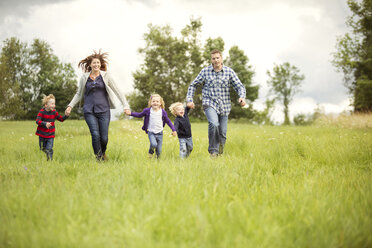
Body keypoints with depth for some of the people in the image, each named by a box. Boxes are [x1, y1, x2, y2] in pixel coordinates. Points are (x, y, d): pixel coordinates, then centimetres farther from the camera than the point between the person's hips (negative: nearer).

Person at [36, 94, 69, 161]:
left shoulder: (54, 112, -1)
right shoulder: (42, 112, -12)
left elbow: (61, 119, 7)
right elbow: (37, 121, -23)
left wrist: (66, 116, -13)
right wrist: (45, 123, -40)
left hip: (50, 135, 1)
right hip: (42, 134, -1)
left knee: (49, 149, -10)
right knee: (42, 148, 11)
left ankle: (50, 160, 1)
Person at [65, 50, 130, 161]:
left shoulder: (106, 76, 5)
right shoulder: (84, 77, 8)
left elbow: (117, 91, 5)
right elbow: (79, 94, 19)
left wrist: (126, 105, -2)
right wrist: (70, 105, 9)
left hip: (103, 110, 0)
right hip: (89, 110, 0)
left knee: (104, 137, -3)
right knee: (95, 135, -14)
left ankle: (103, 152, 30)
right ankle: (98, 158, 2)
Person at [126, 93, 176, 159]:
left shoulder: (163, 112, -4)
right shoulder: (147, 110, -6)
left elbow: (168, 121, 8)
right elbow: (139, 115, 10)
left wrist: (173, 130, 7)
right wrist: (131, 113, -2)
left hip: (159, 133, 1)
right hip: (151, 132, -1)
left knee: (159, 150, 1)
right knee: (153, 144, -27)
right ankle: (151, 152, 8)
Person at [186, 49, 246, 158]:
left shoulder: (229, 71, 2)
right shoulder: (205, 71, 1)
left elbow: (239, 86, 1)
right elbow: (193, 85, 10)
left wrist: (242, 97, -19)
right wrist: (189, 100, -1)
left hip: (224, 106, 2)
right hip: (210, 104, -2)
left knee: (222, 132, 4)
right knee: (214, 124, -28)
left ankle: (220, 153, 24)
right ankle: (213, 151, -14)